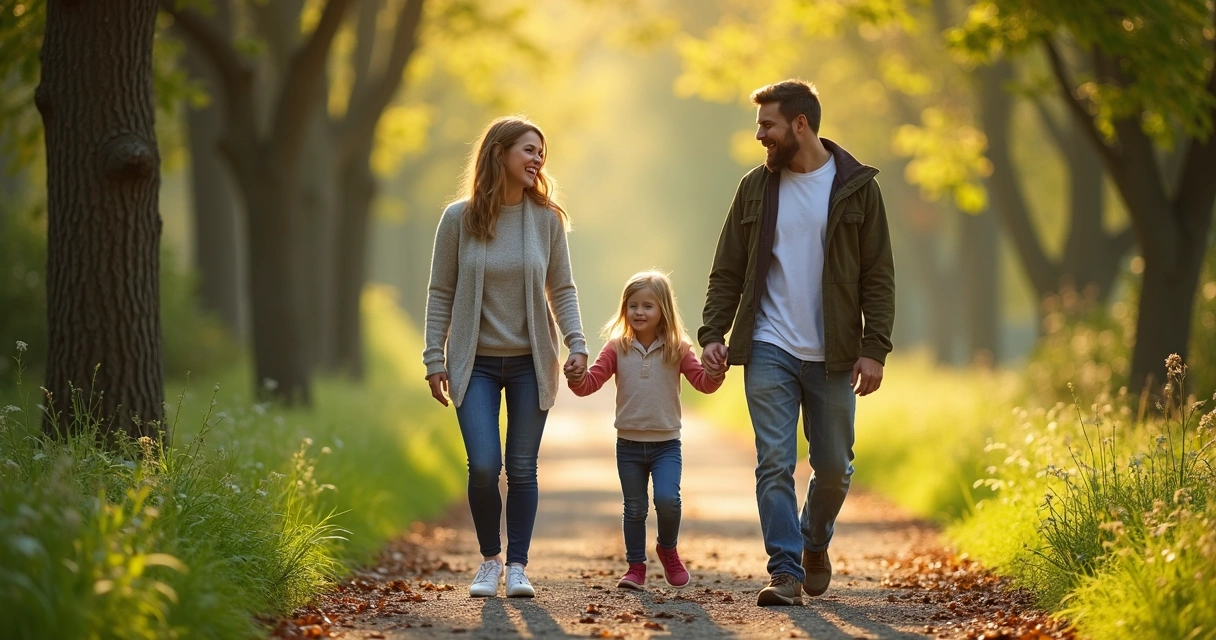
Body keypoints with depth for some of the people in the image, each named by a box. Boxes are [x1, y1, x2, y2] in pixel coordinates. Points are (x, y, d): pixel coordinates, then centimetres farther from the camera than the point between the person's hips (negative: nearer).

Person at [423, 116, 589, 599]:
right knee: (483, 467, -10)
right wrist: (435, 359, -2)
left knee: (522, 469, 2)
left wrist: (577, 345, -7)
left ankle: (517, 566, 12)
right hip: (476, 363, -1)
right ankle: (489, 560, 11)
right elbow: (441, 293, 1)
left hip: (530, 363, 1)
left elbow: (562, 290, 5)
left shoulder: (546, 218, 0)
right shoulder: (459, 218, -4)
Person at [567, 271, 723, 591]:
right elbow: (592, 381, -4)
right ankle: (635, 566, 21)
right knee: (635, 508, 7)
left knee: (667, 499, -18)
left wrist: (715, 372, -27)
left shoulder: (677, 349, -3)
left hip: (666, 444, -1)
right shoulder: (617, 348, -1)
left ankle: (667, 549, 9)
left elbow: (703, 382, -6)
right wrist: (577, 378, -26)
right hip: (629, 444, 1)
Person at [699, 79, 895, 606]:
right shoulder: (755, 187, 6)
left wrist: (874, 349, -9)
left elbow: (878, 277, -1)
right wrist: (712, 334, -3)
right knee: (775, 464, -7)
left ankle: (815, 543, 33)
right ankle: (785, 571, -5)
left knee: (834, 467, 8)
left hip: (833, 355, -1)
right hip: (769, 351, 1)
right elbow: (727, 272, 9)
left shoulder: (856, 187, 0)